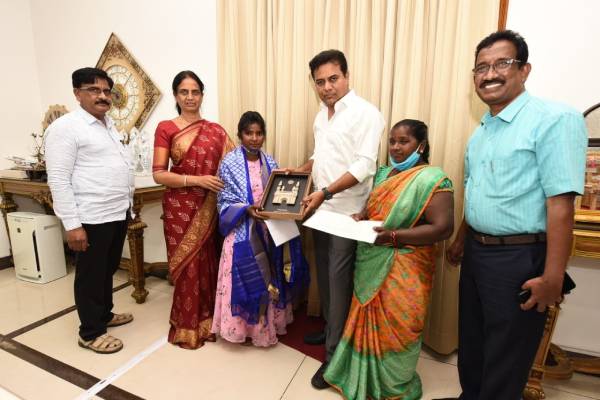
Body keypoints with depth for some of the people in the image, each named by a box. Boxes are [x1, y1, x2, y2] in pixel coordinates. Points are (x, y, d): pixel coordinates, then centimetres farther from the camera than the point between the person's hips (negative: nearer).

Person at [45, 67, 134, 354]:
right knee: (91, 275, 7)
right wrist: (72, 225, -20)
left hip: (119, 212, 8)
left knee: (109, 269, 21)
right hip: (91, 218, -8)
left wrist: (128, 202, 17)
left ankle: (104, 314, 40)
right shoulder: (65, 127, -12)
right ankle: (90, 333, 24)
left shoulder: (110, 124, 14)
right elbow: (58, 180, -16)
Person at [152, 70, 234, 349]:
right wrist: (197, 180, -17)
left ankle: (207, 319, 30)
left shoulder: (215, 130, 8)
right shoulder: (165, 128, 0)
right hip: (180, 207, -2)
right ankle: (187, 325, 26)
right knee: (186, 265, 6)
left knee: (208, 262, 10)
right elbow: (158, 174, -6)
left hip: (209, 208, 3)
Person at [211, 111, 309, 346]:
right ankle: (244, 328, 24)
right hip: (243, 233, -4)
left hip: (269, 231, 4)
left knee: (269, 278, 14)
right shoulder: (230, 163, -8)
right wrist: (247, 210, -24)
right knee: (246, 281, 3)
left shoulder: (270, 163, 6)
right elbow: (224, 202, -9)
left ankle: (268, 324, 33)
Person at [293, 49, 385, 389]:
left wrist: (325, 193, -26)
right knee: (325, 276, 18)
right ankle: (330, 329, 39)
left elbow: (364, 166, -21)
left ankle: (335, 356, 18)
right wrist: (300, 170, 9)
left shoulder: (366, 113, -12)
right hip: (320, 209, 8)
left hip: (346, 214, -7)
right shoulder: (323, 113, 13)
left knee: (339, 282, 1)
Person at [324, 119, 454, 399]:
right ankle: (365, 376, 41)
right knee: (369, 322, 19)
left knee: (395, 329, 9)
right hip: (371, 265, 7)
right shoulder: (384, 174, 10)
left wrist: (394, 236, -26)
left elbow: (443, 228, -19)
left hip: (402, 270, -6)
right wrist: (360, 216, -4)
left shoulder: (432, 179, -13)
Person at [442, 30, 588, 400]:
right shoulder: (482, 129, 10)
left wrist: (552, 277, -21)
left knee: (504, 361, 12)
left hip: (519, 258, -8)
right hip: (476, 252, 8)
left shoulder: (555, 120, -15)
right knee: (472, 344, 24)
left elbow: (560, 205, -21)